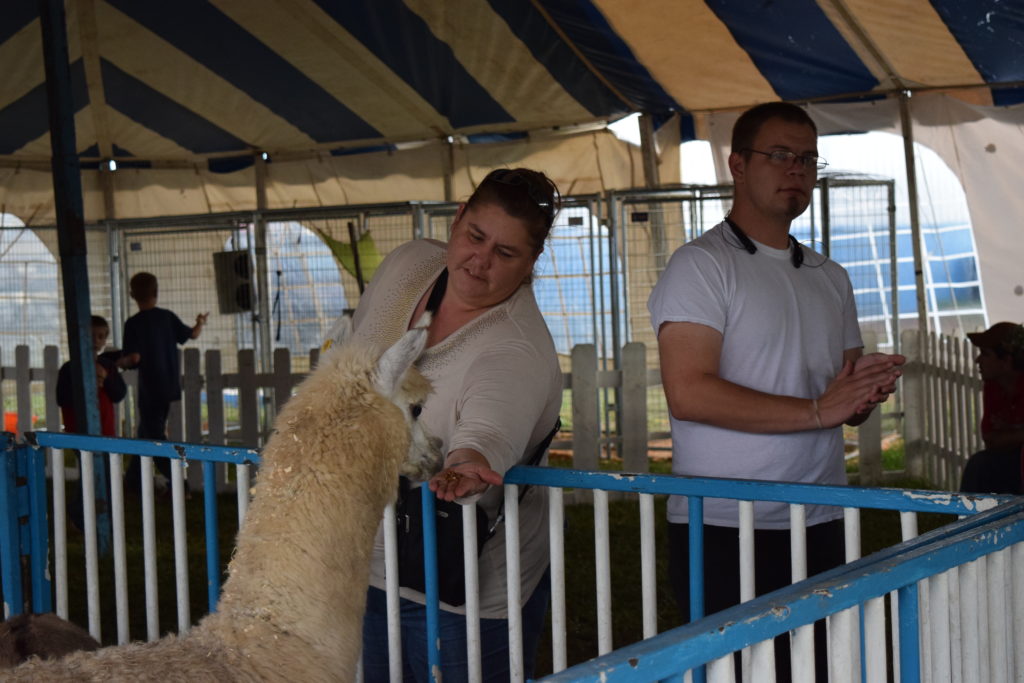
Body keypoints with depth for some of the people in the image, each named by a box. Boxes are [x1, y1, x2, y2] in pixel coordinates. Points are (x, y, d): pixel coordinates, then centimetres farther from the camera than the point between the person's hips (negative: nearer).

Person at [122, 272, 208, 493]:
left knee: (155, 437, -1)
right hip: (170, 386, 6)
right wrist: (200, 323, 31)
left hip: (150, 388, -6)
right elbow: (192, 334, 10)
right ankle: (133, 480, 28)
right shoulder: (167, 317, 1)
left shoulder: (133, 323, -13)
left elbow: (134, 357, -19)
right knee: (145, 432, 19)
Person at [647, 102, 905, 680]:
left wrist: (867, 392, -3)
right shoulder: (701, 266, -5)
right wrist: (817, 410, -18)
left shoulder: (831, 279, 19)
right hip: (723, 530, -6)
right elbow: (690, 393, -17)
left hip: (820, 525, 6)